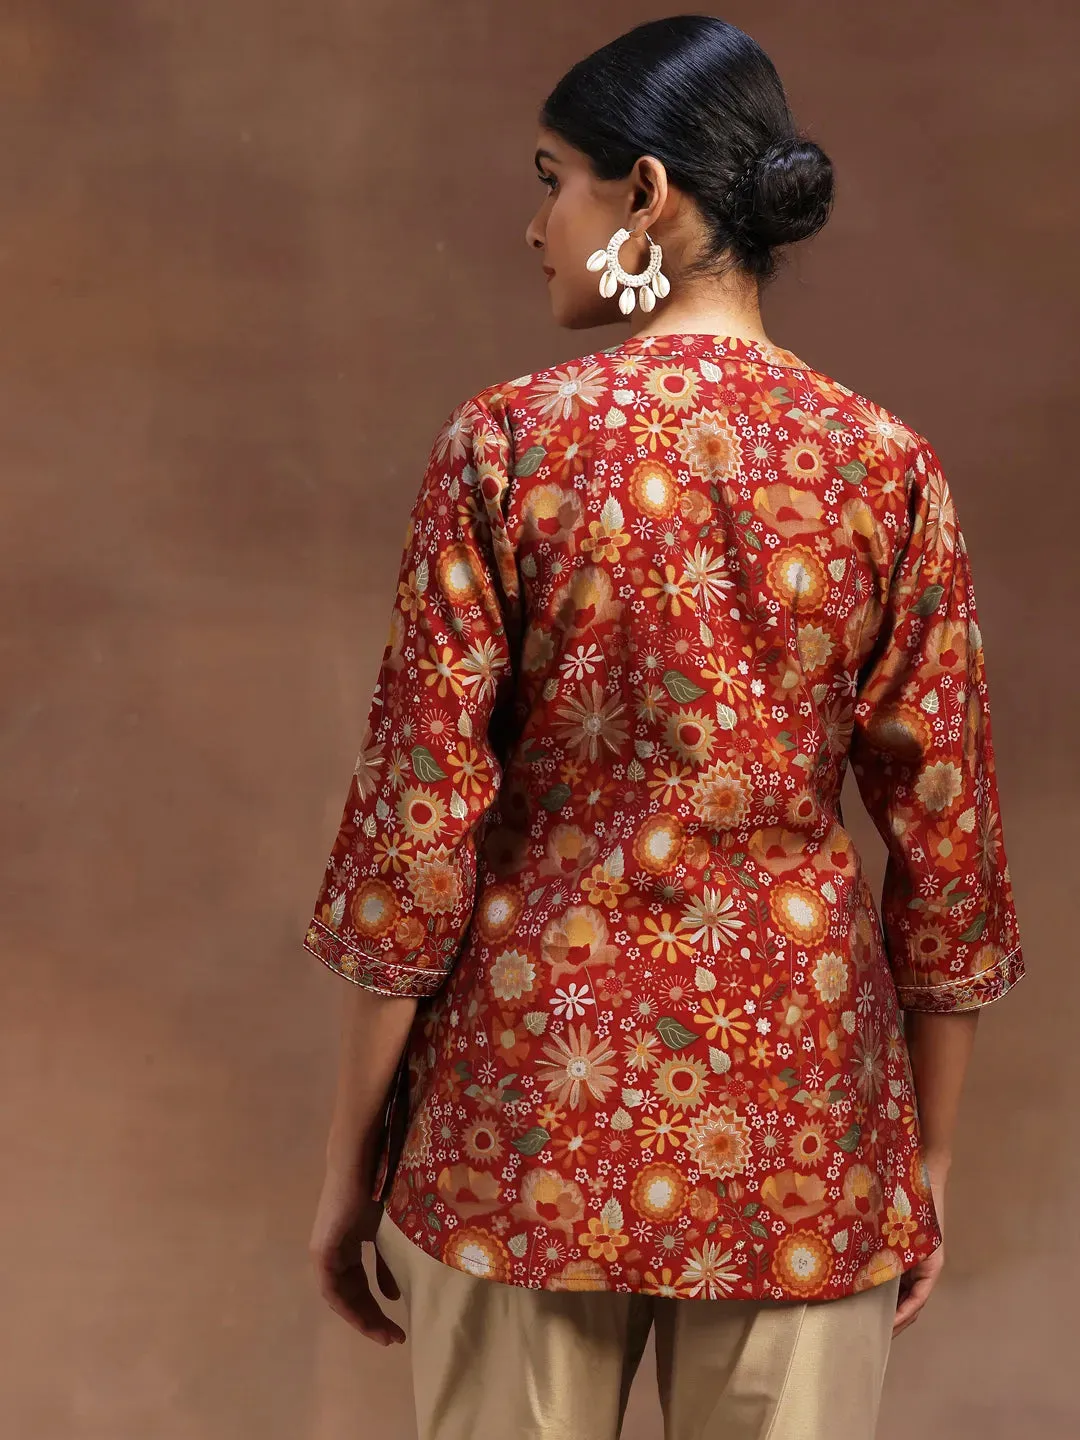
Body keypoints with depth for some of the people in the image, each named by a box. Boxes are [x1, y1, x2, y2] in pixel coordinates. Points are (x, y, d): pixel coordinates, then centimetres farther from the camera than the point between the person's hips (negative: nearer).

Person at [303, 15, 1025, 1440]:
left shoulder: (507, 444, -9)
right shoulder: (887, 466, -3)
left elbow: (417, 816, -9)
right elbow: (947, 843, -1)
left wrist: (351, 1154, 1)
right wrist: (931, 1162, 10)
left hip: (534, 1086, -1)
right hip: (800, 1109, 2)